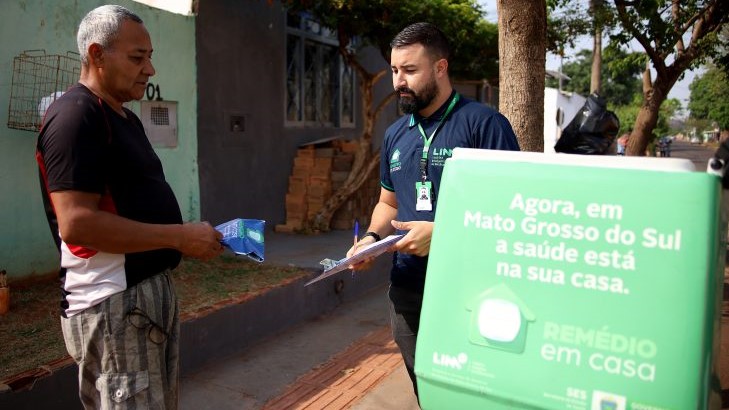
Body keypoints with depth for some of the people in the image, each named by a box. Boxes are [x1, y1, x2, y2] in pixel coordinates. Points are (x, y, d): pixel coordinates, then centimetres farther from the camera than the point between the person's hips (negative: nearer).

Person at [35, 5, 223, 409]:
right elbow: (77, 222, -24)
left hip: (152, 289, 10)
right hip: (113, 303, -10)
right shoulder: (75, 116, -15)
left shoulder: (126, 119, 16)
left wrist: (191, 236, 7)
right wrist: (179, 236, -21)